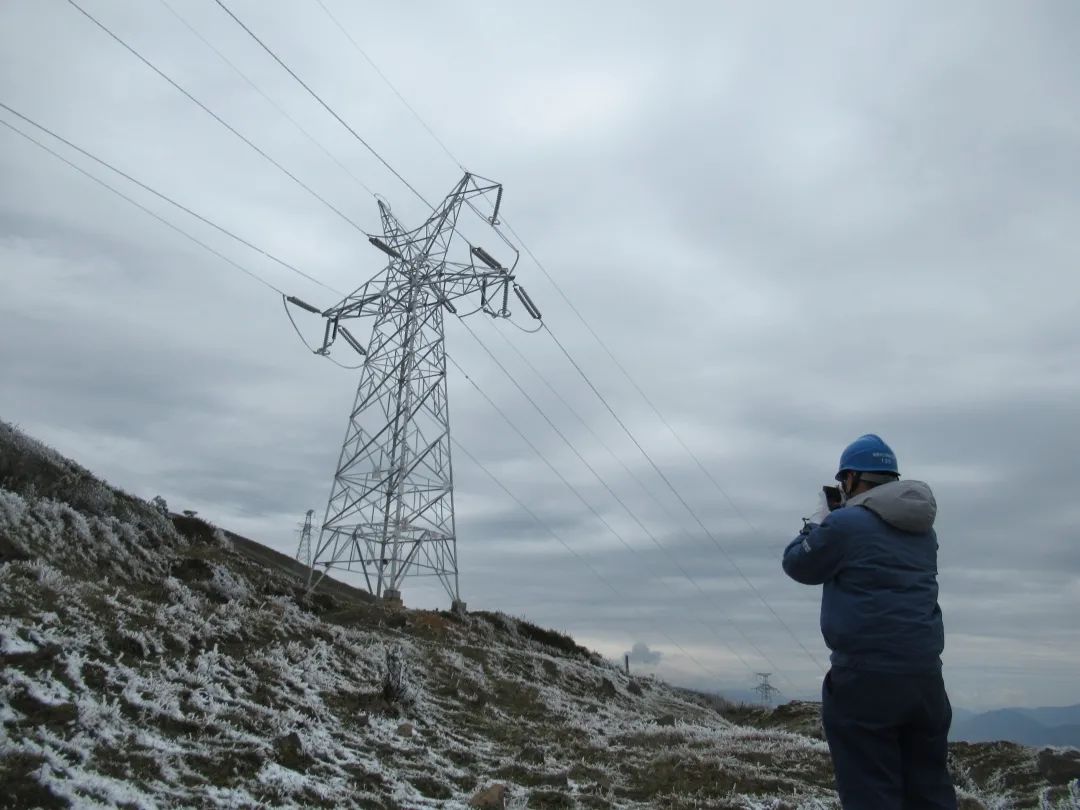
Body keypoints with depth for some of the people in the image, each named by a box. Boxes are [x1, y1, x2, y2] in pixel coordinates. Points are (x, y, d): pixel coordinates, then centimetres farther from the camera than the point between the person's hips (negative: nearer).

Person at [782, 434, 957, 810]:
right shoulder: (924, 530, 12)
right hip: (926, 676, 7)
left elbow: (797, 564, 2)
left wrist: (817, 524, 18)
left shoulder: (845, 524, -11)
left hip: (867, 679, -7)